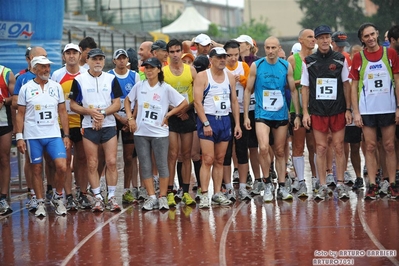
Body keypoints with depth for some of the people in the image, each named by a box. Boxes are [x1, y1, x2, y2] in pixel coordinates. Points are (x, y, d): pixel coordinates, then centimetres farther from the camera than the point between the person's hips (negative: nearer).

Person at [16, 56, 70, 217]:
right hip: (33, 136, -1)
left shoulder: (56, 87, 7)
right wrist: (19, 137, -4)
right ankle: (40, 203, 14)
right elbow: (20, 114, 3)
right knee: (36, 170, 3)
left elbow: (62, 112, 10)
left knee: (62, 167, -11)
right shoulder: (26, 89, 2)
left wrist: (66, 135, 5)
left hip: (54, 134, 1)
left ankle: (57, 198, 10)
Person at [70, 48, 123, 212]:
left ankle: (111, 197, 4)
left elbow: (117, 104, 3)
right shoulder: (79, 80, 3)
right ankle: (97, 198, 7)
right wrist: (90, 111, -14)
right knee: (92, 164, 0)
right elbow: (73, 106, 2)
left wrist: (103, 113, -14)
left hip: (109, 126, 1)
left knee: (111, 162, -4)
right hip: (89, 127, -1)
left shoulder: (111, 79, 6)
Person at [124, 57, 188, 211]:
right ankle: (152, 197, 10)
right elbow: (128, 100, 18)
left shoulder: (166, 88, -4)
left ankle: (162, 197, 9)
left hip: (159, 133, -3)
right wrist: (130, 118, 6)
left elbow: (184, 103, -2)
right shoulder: (139, 86, 5)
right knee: (145, 166, 3)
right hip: (140, 132, 3)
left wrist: (168, 115, -4)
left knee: (162, 165, 1)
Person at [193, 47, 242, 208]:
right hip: (208, 119, -5)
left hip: (225, 120, 5)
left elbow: (234, 101, 14)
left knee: (219, 160, 8)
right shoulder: (202, 76, -5)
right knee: (208, 159, -10)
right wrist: (206, 123, -18)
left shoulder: (230, 77, 11)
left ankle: (218, 193, 12)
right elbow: (197, 101, -11)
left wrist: (237, 124, 7)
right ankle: (204, 195, -10)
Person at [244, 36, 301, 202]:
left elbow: (293, 91, 9)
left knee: (280, 152, 9)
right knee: (264, 148, -20)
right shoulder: (256, 66, -2)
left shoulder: (286, 66, 2)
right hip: (262, 114, -2)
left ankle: (282, 187, 17)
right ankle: (267, 183, -3)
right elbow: (248, 91, 3)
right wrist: (246, 116, -2)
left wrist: (297, 115, 5)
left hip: (281, 115, 2)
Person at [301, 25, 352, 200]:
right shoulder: (308, 62, 3)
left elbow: (346, 85, 7)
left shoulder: (340, 59, 4)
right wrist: (305, 112, -1)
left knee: (339, 147, 2)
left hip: (338, 111, 0)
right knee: (321, 149, 1)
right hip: (317, 112, 0)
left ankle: (340, 184, 9)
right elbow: (305, 87, 5)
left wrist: (348, 109, 2)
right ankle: (323, 186, 7)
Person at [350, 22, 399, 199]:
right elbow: (354, 86, 4)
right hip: (367, 110, 0)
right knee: (370, 147, 3)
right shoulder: (358, 57, 3)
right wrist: (356, 112, -2)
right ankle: (372, 185, 6)